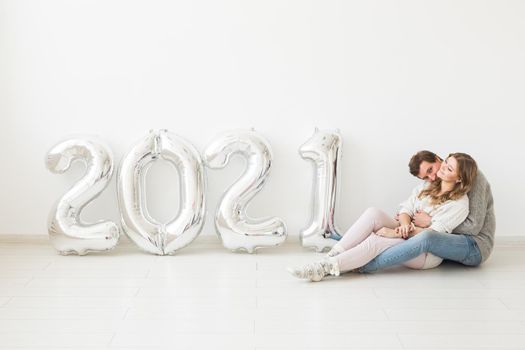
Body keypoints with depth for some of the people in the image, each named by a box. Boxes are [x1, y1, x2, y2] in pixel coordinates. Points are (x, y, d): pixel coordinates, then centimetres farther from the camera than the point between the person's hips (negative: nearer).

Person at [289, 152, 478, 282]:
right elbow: (405, 210, 4)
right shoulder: (426, 187, 12)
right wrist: (405, 225, -20)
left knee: (377, 240, -33)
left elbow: (432, 234, -17)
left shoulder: (459, 204, -11)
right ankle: (332, 257, -31)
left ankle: (326, 268, -38)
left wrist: (397, 233, -22)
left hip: (427, 253, -6)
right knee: (373, 213, -23)